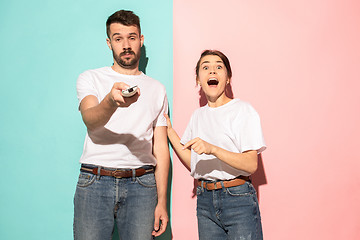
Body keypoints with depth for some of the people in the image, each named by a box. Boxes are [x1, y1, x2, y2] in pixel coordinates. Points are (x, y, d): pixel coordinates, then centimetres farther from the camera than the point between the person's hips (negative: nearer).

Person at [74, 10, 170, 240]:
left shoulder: (157, 89, 14)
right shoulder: (91, 78, 9)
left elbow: (161, 149, 11)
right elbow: (90, 119, -12)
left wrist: (162, 202, 6)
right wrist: (111, 102, -35)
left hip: (141, 185, 2)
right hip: (95, 182, -1)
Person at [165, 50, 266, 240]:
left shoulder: (243, 110, -5)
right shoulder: (198, 115, 12)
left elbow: (251, 164, -14)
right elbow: (193, 164, 10)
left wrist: (212, 149, -26)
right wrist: (169, 130, 8)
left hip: (238, 198, -4)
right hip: (205, 200, 5)